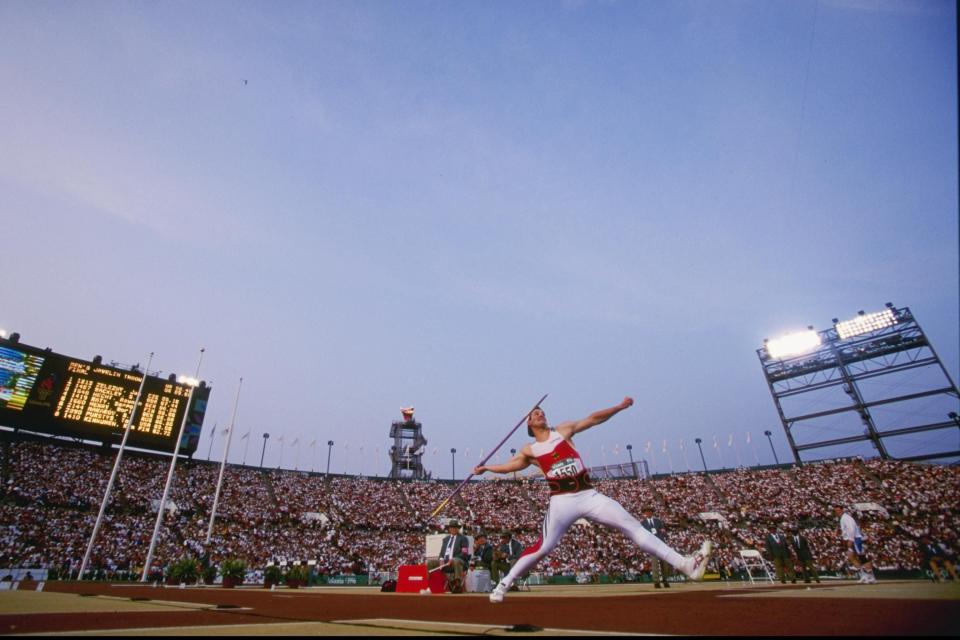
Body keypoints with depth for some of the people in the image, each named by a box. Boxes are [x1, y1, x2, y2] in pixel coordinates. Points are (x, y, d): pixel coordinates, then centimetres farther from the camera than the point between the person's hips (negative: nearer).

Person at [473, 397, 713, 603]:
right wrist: (486, 468, 11)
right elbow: (509, 465, 18)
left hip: (589, 496, 2)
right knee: (542, 548, -2)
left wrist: (620, 406, 3)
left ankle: (684, 564, -1)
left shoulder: (564, 430, 10)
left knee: (633, 526, -3)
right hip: (562, 501, -2)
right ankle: (503, 584, 15)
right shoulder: (529, 450, 8)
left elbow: (592, 419, 9)